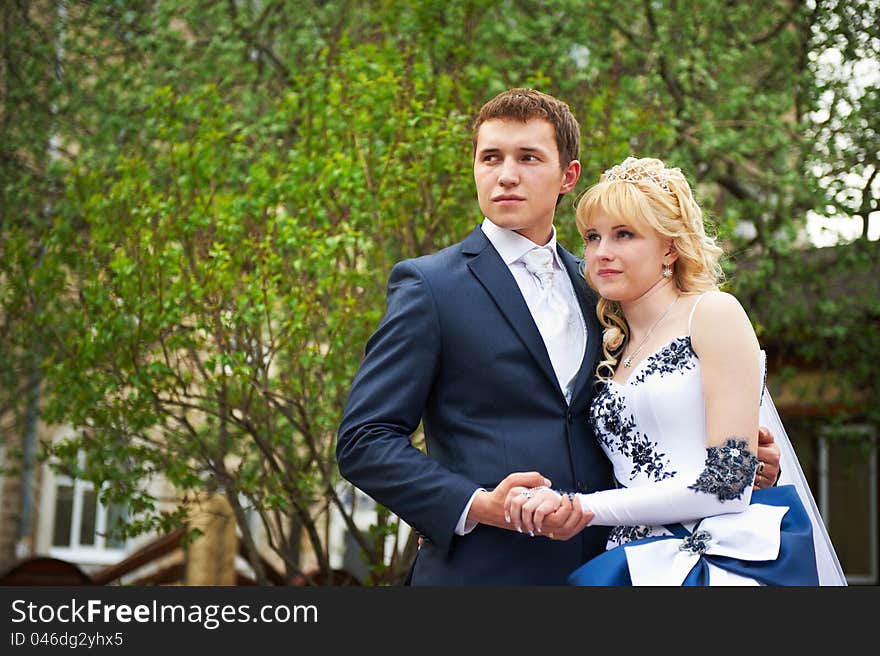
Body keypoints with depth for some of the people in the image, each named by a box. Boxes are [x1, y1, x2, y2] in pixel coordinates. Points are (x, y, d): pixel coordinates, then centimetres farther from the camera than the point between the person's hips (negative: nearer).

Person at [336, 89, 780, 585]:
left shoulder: (592, 287, 12)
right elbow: (363, 440, -8)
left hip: (598, 564, 5)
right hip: (483, 571, -5)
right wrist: (477, 506, -21)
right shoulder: (429, 285, -4)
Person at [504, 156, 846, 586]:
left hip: (725, 560, -5)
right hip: (638, 563, 5)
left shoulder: (714, 313, -1)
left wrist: (583, 507, -9)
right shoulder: (613, 352, 19)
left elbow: (727, 484, -9)